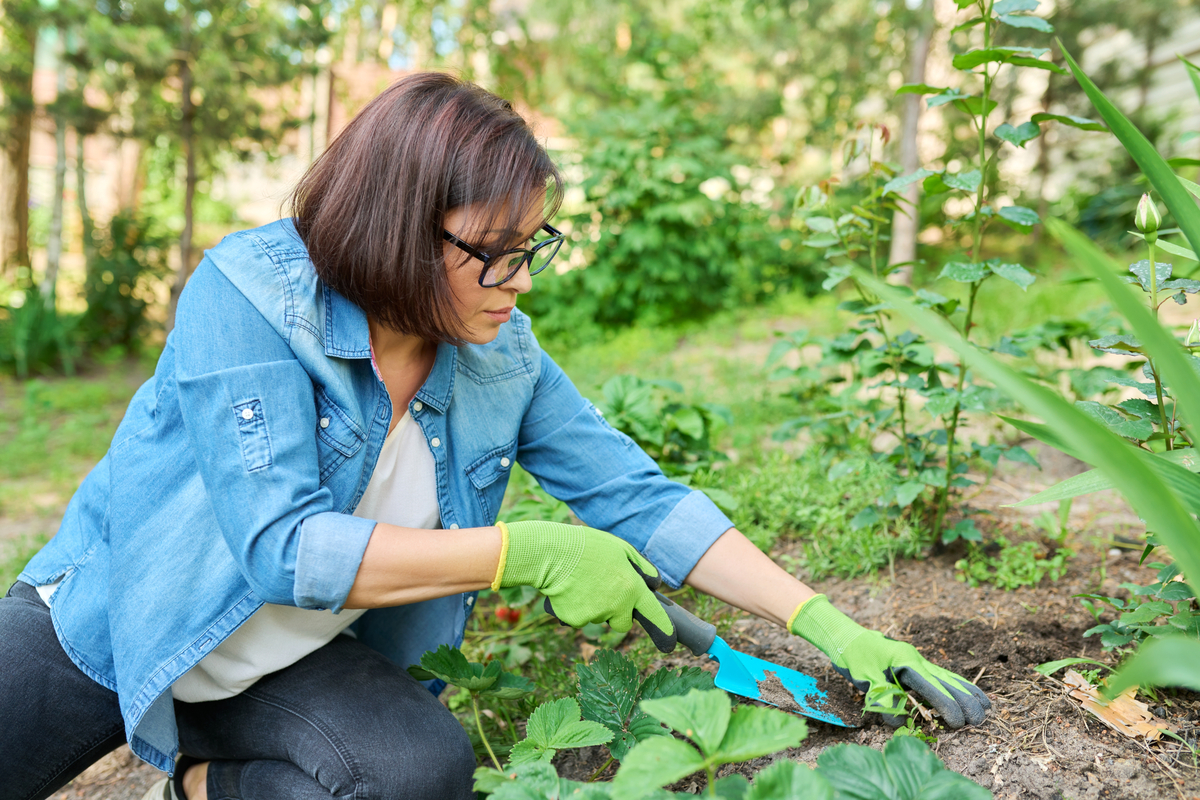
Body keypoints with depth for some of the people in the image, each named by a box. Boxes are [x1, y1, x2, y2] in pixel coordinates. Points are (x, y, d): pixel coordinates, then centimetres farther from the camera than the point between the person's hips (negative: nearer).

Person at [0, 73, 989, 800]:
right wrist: (530, 553, -29)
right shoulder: (251, 292, -23)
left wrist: (826, 626, -12)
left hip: (295, 665, 3)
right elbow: (283, 545, -29)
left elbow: (641, 497, -7)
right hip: (102, 620, -2)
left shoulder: (505, 357, -9)